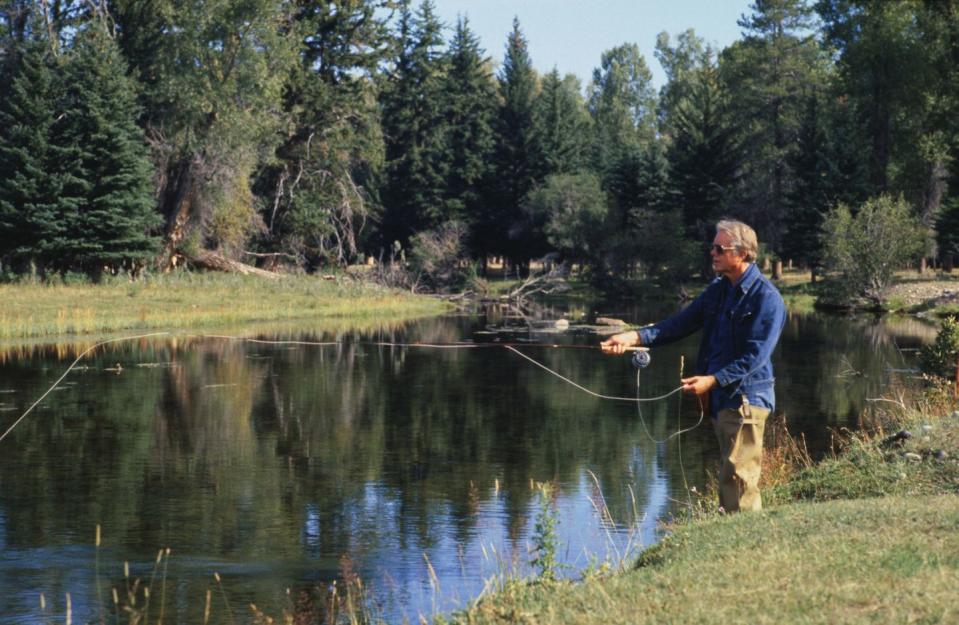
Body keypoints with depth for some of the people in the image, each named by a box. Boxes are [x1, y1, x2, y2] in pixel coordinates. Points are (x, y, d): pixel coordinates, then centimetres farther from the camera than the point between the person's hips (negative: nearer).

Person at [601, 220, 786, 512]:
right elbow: (681, 323, 8)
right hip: (720, 400, 9)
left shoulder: (766, 298, -12)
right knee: (730, 476, 12)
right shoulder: (718, 290, 14)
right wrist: (635, 337, -5)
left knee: (738, 478, -11)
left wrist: (712, 380, -25)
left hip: (745, 399, -9)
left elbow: (755, 356, -18)